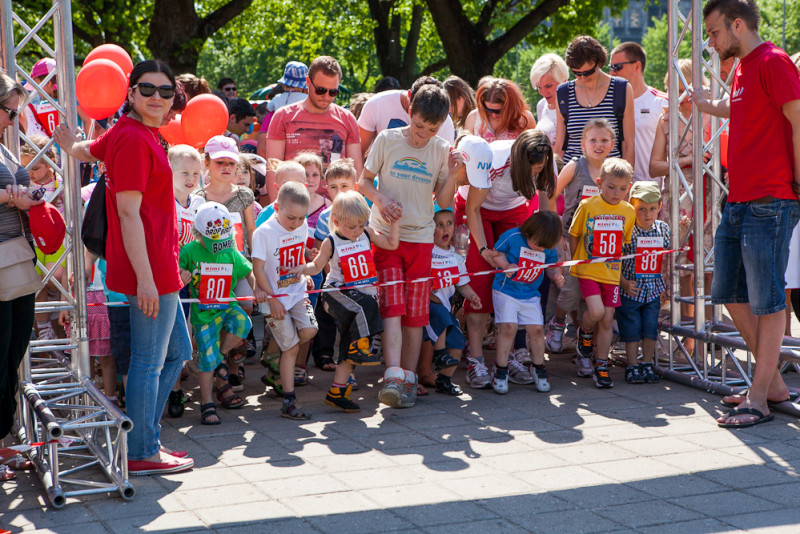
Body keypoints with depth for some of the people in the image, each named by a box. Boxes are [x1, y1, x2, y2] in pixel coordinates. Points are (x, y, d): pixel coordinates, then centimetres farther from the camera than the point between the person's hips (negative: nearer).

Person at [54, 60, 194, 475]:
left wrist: (72, 146, 54)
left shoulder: (138, 133, 14)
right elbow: (128, 212, -21)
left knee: (177, 351, 18)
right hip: (149, 267, -11)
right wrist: (145, 277, -24)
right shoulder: (134, 140, -16)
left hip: (159, 269, 11)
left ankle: (146, 438, 26)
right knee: (149, 360, -1)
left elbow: (85, 150, 31)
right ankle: (142, 454, 9)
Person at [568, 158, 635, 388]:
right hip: (588, 271, -3)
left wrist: (618, 261, 10)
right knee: (596, 311, -21)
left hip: (611, 272, 4)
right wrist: (577, 261, 3)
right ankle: (585, 333, 13)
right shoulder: (587, 206, -8)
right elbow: (573, 235, 2)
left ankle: (600, 366, 15)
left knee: (607, 319, 3)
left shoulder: (628, 211, 3)